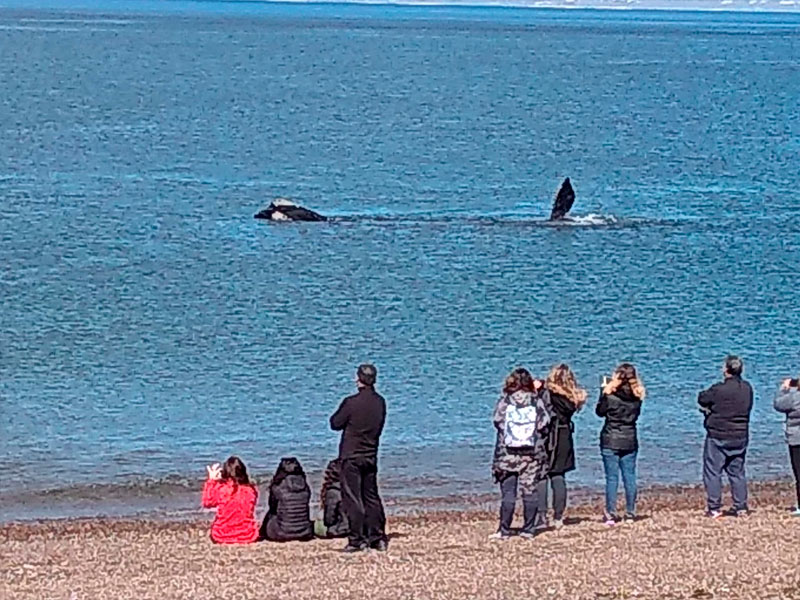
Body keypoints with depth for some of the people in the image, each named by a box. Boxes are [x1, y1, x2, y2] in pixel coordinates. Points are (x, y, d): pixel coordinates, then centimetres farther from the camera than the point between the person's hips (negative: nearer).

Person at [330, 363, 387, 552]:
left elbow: (335, 423, -6)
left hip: (351, 455, -6)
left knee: (352, 499, -2)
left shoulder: (351, 403, -17)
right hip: (371, 455, 6)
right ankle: (378, 538, 14)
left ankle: (357, 540, -3)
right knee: (372, 497, 13)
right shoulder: (380, 402, 1)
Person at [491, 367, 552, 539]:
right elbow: (544, 425, -1)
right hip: (532, 455, 1)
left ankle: (504, 530, 1)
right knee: (530, 491, 6)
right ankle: (528, 529, 7)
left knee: (508, 493, 2)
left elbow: (497, 422, 2)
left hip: (507, 455, -1)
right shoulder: (537, 402, -2)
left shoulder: (504, 402, -3)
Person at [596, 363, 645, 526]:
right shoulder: (636, 396, -2)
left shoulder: (611, 395, -15)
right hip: (630, 440, 4)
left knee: (612, 478, -1)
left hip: (610, 441, -4)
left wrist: (604, 392, 5)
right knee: (629, 476, 10)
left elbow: (600, 411, -1)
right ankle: (630, 513, 12)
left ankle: (611, 515, -3)